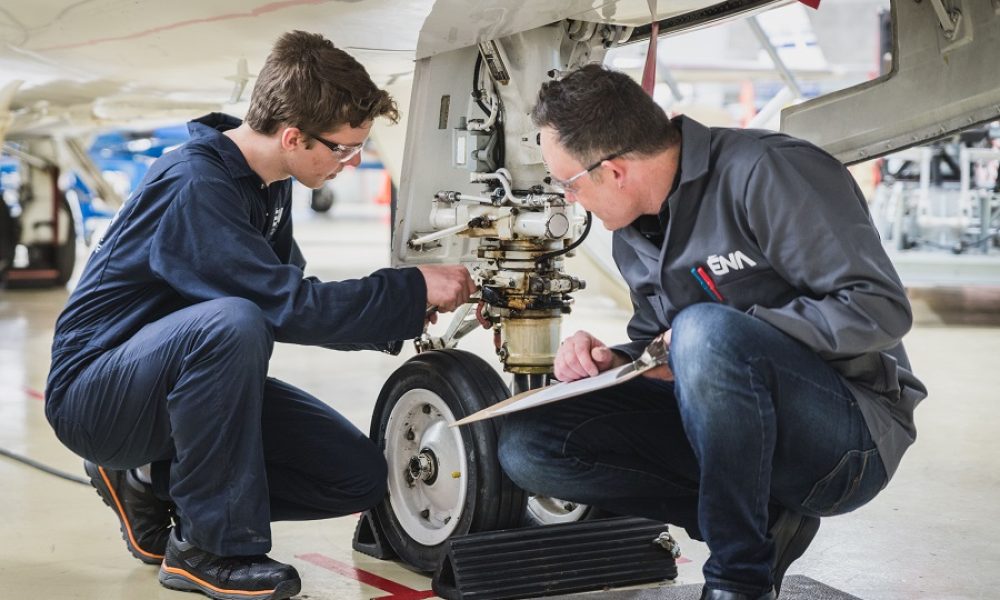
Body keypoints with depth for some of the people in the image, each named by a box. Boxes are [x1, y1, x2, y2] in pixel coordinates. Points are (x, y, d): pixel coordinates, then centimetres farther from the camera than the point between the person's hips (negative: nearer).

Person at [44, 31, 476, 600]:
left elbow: (286, 295, 9)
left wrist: (398, 314, -5)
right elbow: (286, 304, -32)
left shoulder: (267, 183, 2)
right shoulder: (194, 185, -26)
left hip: (186, 376, 9)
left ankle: (152, 484, 10)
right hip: (96, 395, -9)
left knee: (359, 476, -3)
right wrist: (414, 288, -22)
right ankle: (210, 547, -21)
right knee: (232, 322, -39)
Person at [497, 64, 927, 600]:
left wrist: (722, 338, -22)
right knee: (528, 444, -7)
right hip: (720, 430, 8)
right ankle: (761, 522, -4)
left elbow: (879, 310, -21)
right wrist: (610, 362, -3)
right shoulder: (632, 237, 9)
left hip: (850, 436, -8)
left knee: (704, 330, -37)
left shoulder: (766, 172, -16)